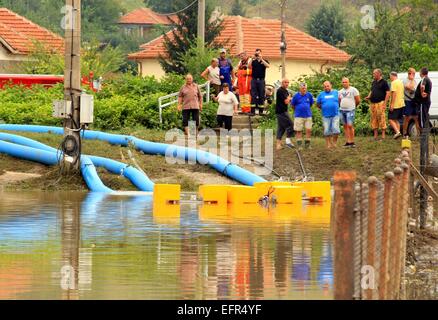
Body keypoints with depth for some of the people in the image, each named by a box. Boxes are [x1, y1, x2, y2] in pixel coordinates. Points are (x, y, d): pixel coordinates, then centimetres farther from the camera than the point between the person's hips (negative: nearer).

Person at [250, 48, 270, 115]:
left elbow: (268, 66, -13)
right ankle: (252, 111, -3)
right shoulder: (254, 61, 9)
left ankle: (261, 111, 9)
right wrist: (253, 59, -15)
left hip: (261, 80, 0)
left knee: (261, 96, 3)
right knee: (253, 95, -3)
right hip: (254, 80, 0)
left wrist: (261, 59, -18)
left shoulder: (264, 61, 7)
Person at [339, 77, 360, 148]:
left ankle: (352, 142, -10)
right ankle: (348, 142, 9)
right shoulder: (340, 91, 14)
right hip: (342, 110, 6)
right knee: (345, 126, 6)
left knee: (350, 125, -14)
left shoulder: (353, 90, -3)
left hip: (350, 110, -6)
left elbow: (358, 100, -1)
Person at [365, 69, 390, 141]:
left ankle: (383, 135, -9)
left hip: (380, 103, -8)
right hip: (373, 103, 8)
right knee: (374, 119, 7)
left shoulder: (383, 82, -3)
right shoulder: (374, 82, 19)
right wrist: (368, 97, 7)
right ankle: (375, 135, 12)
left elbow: (388, 93, -8)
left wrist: (385, 103, -15)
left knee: (381, 118, -10)